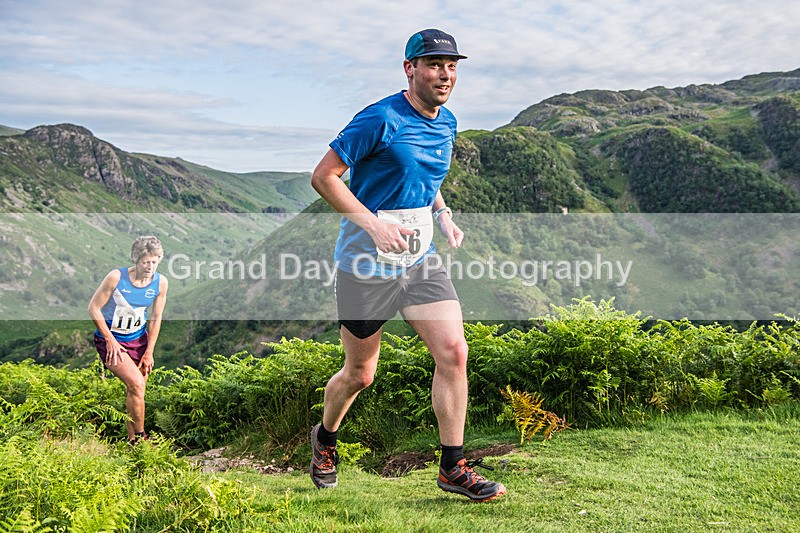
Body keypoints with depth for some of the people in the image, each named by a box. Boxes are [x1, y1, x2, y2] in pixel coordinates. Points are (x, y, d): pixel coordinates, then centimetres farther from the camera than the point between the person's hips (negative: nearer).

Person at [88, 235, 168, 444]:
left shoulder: (160, 282, -9)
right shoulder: (117, 277, -21)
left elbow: (156, 319, 1)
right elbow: (94, 309, -13)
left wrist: (149, 352, 1)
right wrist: (110, 340, -14)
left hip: (138, 339, 5)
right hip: (111, 340, -4)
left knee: (134, 391, 7)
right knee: (137, 384, -19)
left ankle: (132, 440, 21)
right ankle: (140, 437, -4)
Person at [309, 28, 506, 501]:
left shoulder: (448, 124, 9)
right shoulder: (381, 119, -15)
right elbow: (324, 176, -13)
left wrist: (444, 215, 5)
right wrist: (375, 224, -22)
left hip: (422, 260, 6)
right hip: (367, 265, -6)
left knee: (454, 353, -7)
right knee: (360, 374, 7)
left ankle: (453, 468, 6)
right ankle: (325, 437, 38)